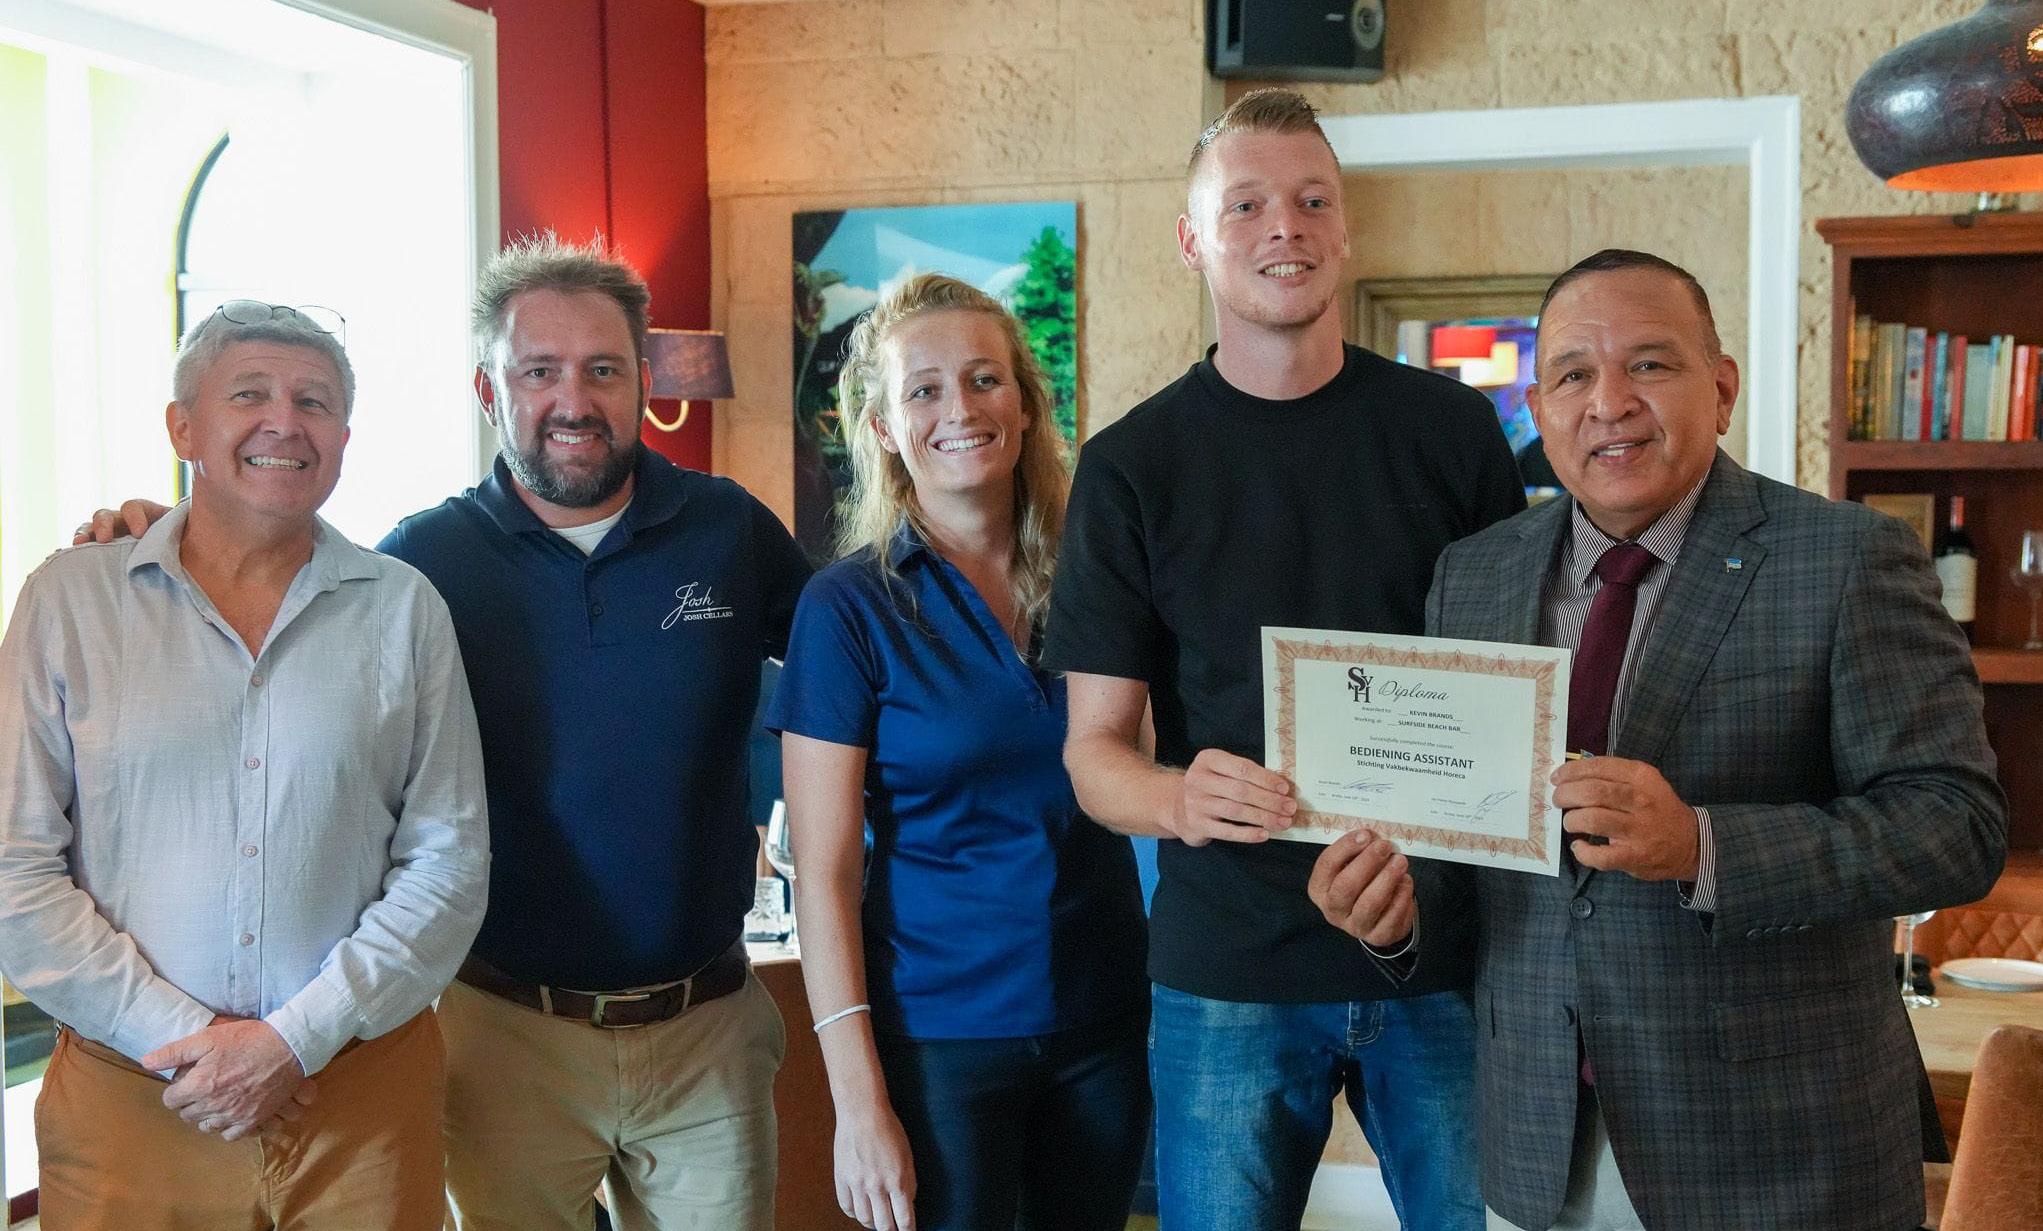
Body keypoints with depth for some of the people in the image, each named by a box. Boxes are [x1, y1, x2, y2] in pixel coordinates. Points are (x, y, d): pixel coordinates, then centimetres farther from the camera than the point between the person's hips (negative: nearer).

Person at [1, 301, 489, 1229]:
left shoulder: (404, 610, 3)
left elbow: (449, 863, 0)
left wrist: (298, 1036, -9)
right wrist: (179, 1036, -10)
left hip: (363, 1092, 1)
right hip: (129, 1100, 0)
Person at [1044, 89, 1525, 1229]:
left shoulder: (1452, 429, 2)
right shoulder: (1130, 466, -1)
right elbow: (1095, 747, -2)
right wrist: (1178, 798, -25)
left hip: (1450, 957, 1)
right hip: (1231, 971, -1)